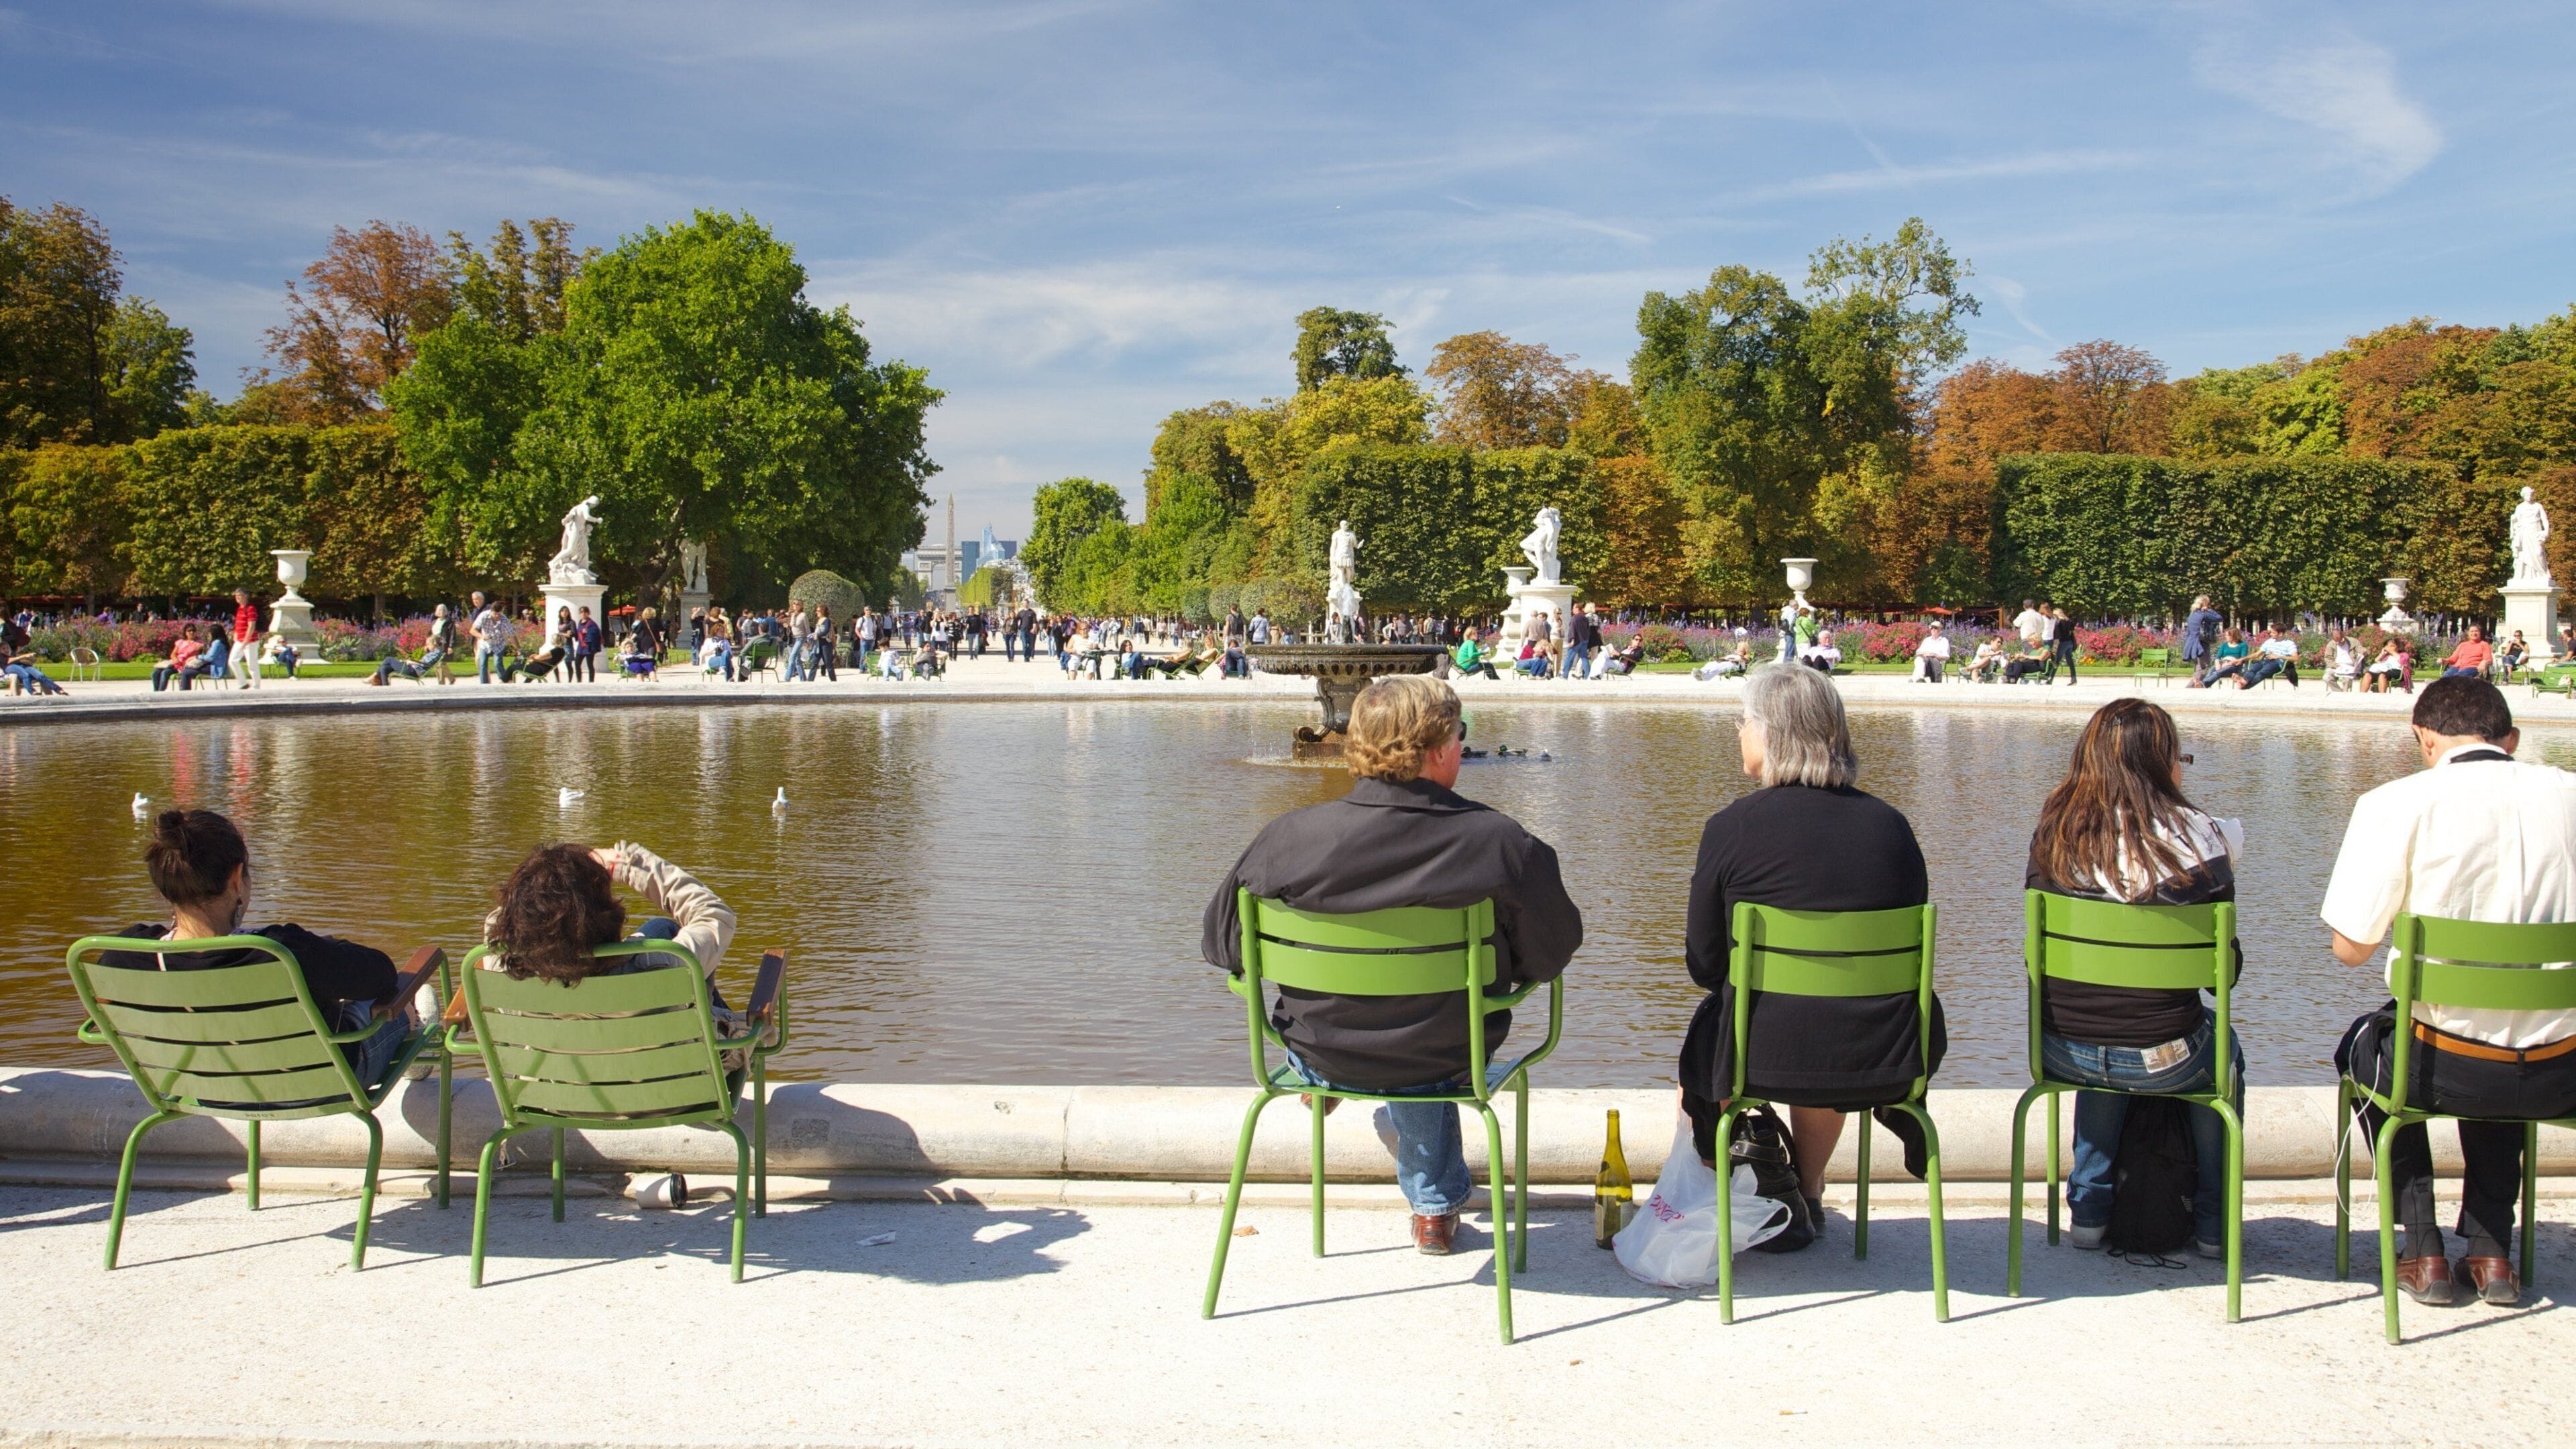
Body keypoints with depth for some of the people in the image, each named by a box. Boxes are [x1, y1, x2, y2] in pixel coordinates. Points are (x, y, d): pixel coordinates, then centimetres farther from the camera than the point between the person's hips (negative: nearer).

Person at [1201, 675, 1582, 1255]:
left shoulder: (1291, 836, -21)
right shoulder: (1500, 842, -23)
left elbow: (1219, 942, -7)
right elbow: (1551, 957, -8)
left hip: (1321, 1060, 1)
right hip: (1444, 1062, 0)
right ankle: (1435, 1204, 51)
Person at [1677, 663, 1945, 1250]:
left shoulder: (1731, 828, -9)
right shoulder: (1890, 824, 2)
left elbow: (1704, 965, -1)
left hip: (1769, 1059, -4)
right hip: (1891, 1058, 4)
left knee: (1705, 1036, 28)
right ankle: (1806, 1198, 47)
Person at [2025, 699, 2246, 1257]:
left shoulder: (2054, 834, -2)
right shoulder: (2199, 837, -11)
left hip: (2065, 1053, 3)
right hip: (2162, 1059, -2)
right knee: (2221, 1045, 32)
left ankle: (2091, 1208, 36)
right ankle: (2213, 1223, 37)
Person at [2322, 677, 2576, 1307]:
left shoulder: (2396, 805, -10)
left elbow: (2350, 947, -8)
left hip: (2452, 1068, -3)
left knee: (2367, 1043, 31)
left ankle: (2423, 1250, 24)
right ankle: (2490, 1250, 30)